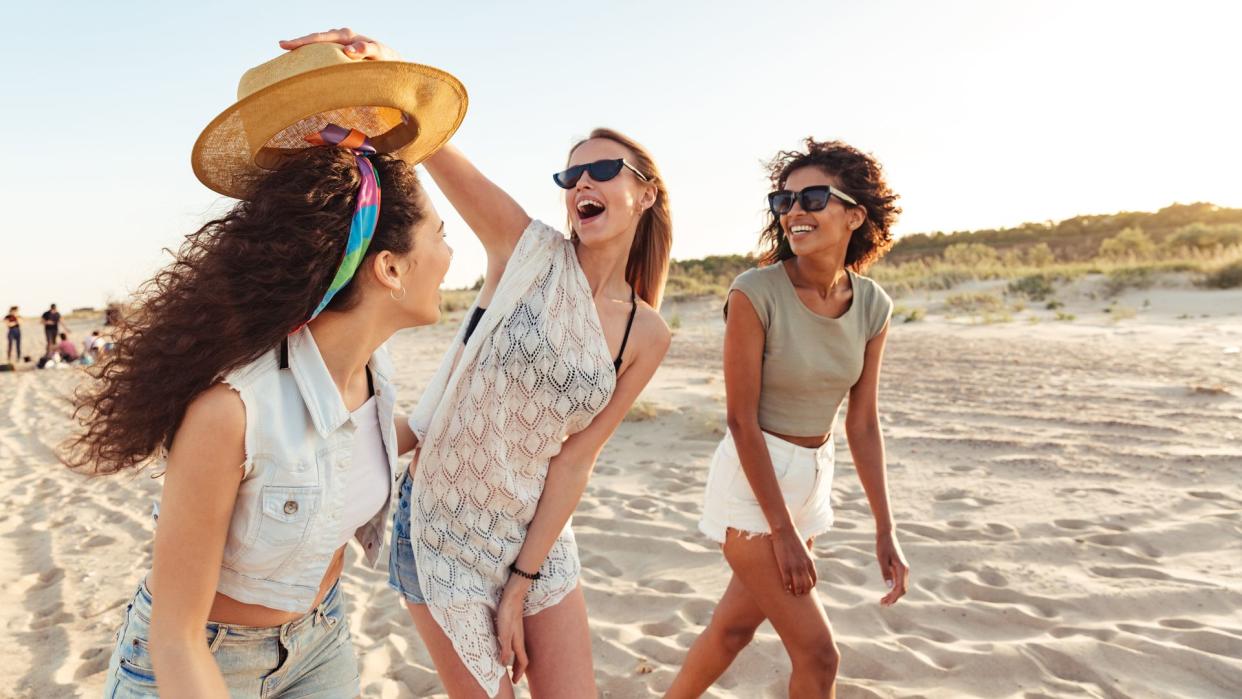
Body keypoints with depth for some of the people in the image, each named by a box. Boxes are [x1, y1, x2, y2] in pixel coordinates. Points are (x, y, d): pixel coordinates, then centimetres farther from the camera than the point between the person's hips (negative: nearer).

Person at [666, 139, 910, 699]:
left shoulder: (872, 305, -3)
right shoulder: (755, 293, -19)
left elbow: (862, 423, 3)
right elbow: (741, 420, -17)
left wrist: (885, 530, 2)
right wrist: (783, 531, -15)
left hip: (812, 478, 6)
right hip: (752, 481, -6)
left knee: (735, 625, 18)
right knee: (817, 654, -2)